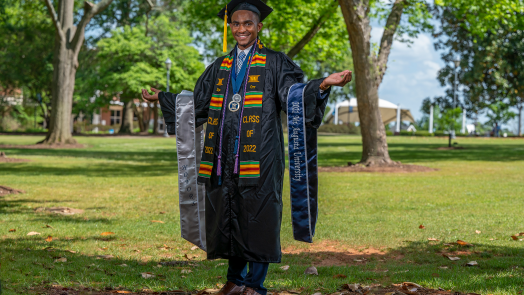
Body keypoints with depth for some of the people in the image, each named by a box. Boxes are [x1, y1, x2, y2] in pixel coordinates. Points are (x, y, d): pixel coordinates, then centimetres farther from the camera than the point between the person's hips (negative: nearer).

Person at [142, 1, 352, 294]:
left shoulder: (275, 63, 3)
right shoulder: (220, 68, 17)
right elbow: (197, 104, 25)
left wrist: (322, 85, -27)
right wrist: (162, 98, 27)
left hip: (258, 156, -5)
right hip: (225, 156, 5)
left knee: (258, 218, -2)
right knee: (227, 216, 8)